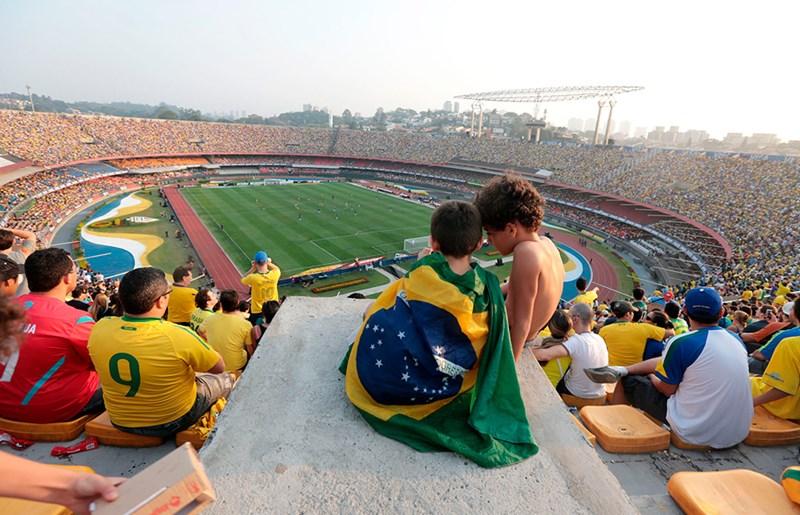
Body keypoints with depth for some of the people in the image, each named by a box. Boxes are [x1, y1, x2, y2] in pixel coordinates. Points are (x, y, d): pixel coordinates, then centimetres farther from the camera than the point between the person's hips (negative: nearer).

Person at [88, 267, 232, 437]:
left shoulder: (100, 329, -19)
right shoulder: (177, 336, -33)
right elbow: (219, 367, -15)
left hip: (121, 421, 5)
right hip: (172, 422, -4)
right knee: (225, 379, 20)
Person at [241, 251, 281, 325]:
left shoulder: (253, 278, -25)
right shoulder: (274, 274, -17)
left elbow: (242, 280, 0)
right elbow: (277, 269, 10)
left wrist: (253, 268, -3)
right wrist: (269, 263, 6)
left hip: (257, 312, -3)